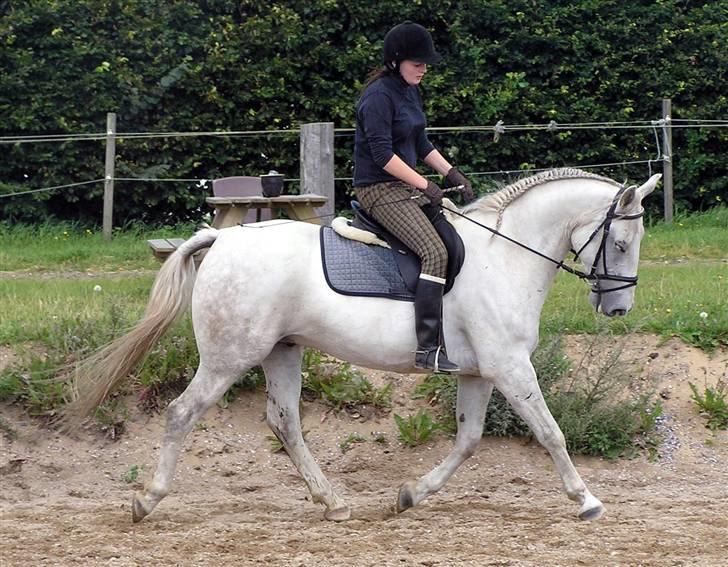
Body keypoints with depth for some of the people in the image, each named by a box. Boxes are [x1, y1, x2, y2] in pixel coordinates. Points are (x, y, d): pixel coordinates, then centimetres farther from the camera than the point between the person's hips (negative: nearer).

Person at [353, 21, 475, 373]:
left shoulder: (410, 92, 14)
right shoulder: (379, 96, -15)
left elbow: (421, 145, 21)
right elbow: (382, 154, -20)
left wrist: (452, 174, 8)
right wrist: (424, 185, -19)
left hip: (405, 187, 10)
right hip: (379, 190, -10)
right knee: (435, 252, -25)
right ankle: (428, 347, -30)